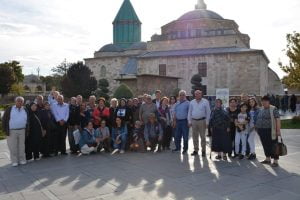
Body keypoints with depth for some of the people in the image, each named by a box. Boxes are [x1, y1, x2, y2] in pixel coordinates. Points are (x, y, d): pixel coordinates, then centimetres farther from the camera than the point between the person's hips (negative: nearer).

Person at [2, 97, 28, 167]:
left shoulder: (25, 110, 9)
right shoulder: (9, 109, 0)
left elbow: (27, 121, 14)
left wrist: (27, 131, 7)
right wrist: (5, 130, -6)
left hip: (22, 131, 2)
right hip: (11, 131, -2)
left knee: (21, 146, 7)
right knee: (13, 147, 1)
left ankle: (22, 160, 18)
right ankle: (14, 161, 11)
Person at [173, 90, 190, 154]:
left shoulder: (187, 103, -5)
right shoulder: (177, 103, 13)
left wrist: (189, 121, -14)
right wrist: (175, 121, 11)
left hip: (184, 121, -6)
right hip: (178, 121, 6)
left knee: (185, 136, 1)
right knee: (177, 136, 12)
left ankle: (185, 149, 11)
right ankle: (178, 148, 25)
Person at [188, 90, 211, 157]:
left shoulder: (205, 102, -2)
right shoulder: (192, 102, 7)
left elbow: (208, 112, -2)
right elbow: (189, 112, 10)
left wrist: (207, 122, -6)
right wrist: (189, 121, 5)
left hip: (202, 121, -3)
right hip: (194, 121, 3)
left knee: (202, 136, 1)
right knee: (195, 136, 9)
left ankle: (203, 151, 10)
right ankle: (195, 150, 18)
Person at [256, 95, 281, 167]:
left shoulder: (273, 109, -8)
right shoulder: (261, 109, 12)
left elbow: (278, 120, -14)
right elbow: (258, 119, 21)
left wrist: (278, 130, -20)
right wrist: (257, 127, 16)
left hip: (270, 131, -6)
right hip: (261, 131, 7)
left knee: (273, 146, -1)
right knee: (265, 145, 13)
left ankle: (275, 161, 6)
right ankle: (268, 159, 25)